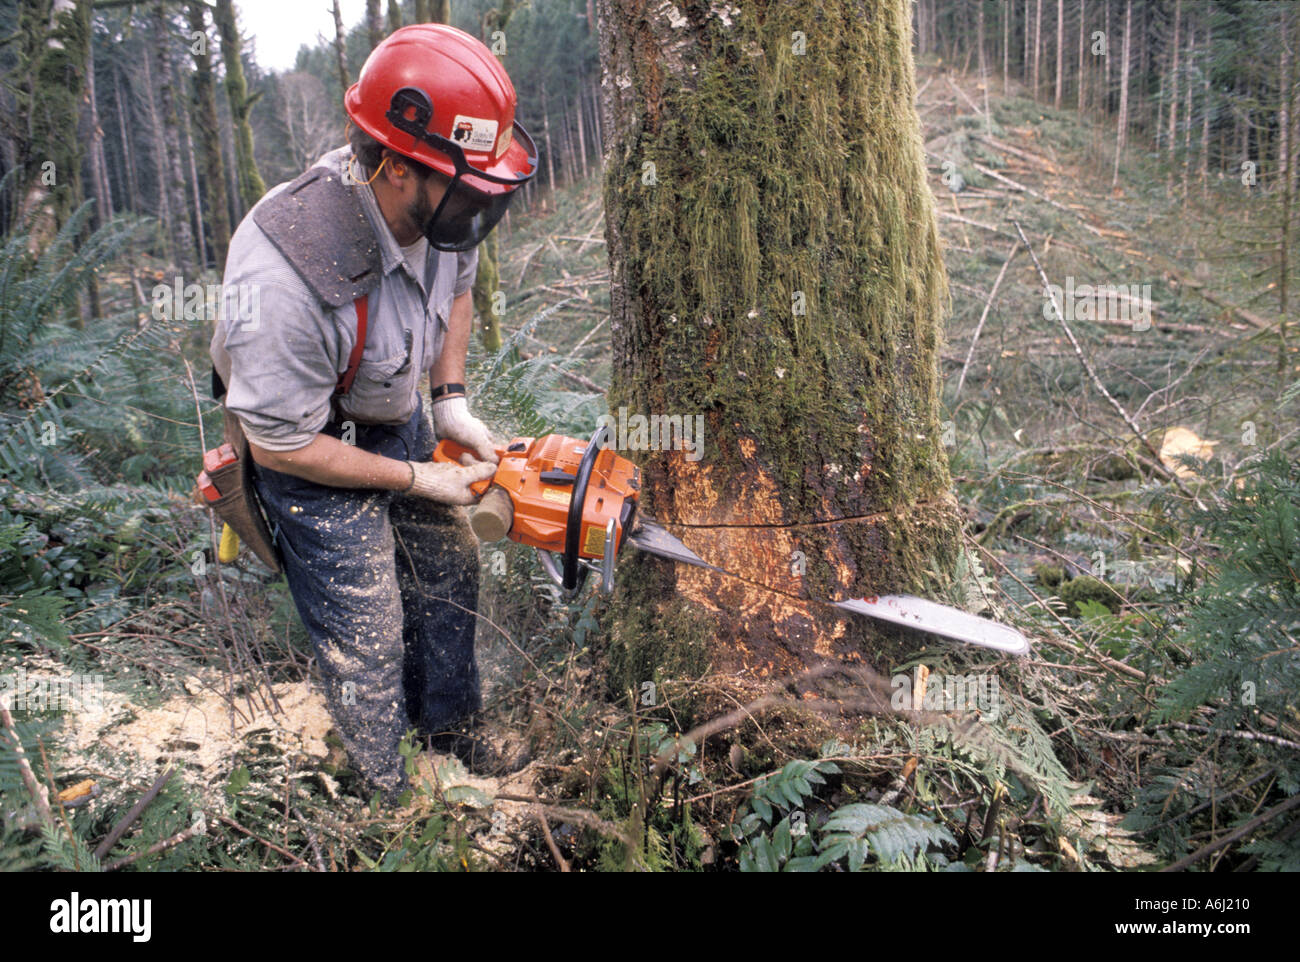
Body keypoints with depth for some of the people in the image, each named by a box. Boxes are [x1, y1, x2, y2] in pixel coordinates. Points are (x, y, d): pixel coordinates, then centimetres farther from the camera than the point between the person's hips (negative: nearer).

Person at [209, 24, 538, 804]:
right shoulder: (284, 280, -40)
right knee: (367, 639, 0)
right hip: (309, 447, -7)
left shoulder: (437, 204, -20)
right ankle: (387, 799, 27)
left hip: (398, 415, 7)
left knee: (451, 567, 18)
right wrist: (416, 480, -19)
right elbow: (281, 446, -27)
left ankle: (450, 725, 44)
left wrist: (452, 401, -3)